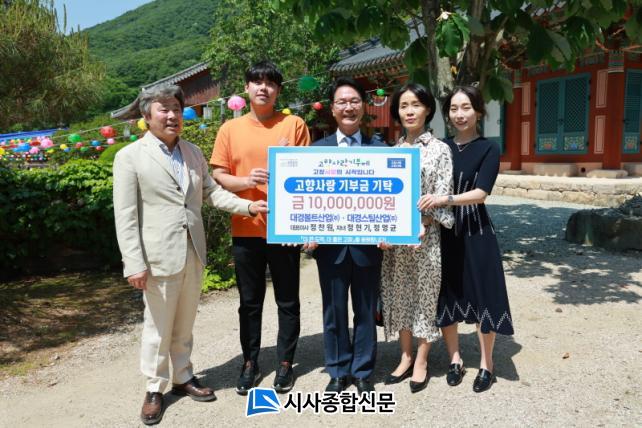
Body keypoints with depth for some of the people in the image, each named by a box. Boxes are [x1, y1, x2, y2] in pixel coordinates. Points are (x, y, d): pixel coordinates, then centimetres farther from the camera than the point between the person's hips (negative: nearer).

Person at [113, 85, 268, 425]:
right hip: (159, 256, -5)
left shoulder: (193, 152, 11)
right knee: (158, 327, 8)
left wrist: (249, 206, -3)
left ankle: (183, 378, 34)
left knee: (184, 324, 17)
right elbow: (125, 216, -9)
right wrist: (134, 263, -14)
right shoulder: (130, 157, -6)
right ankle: (154, 388, 26)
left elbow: (211, 191, 11)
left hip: (193, 254, 5)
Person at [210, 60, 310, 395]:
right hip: (246, 229, 1)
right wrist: (245, 181, -15)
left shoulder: (294, 124, 2)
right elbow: (218, 176, 3)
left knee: (287, 302, 9)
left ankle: (285, 363, 24)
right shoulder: (230, 129, 6)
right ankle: (250, 363, 26)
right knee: (249, 302, 11)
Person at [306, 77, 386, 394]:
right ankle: (338, 371, 28)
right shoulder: (317, 149, 5)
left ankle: (362, 371, 28)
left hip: (367, 243, 0)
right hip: (330, 244, 0)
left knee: (366, 311, 11)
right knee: (334, 311, 11)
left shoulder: (379, 149, 4)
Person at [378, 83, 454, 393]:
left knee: (425, 295, 4)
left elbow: (442, 197, -7)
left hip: (426, 235, -4)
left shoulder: (440, 149, -2)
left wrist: (420, 226, -18)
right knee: (399, 296, 10)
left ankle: (421, 362, 19)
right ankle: (405, 358, 25)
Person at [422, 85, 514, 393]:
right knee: (445, 295, 9)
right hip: (443, 231, 3)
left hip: (475, 232, -3)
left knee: (482, 295, 5)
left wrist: (447, 199, -29)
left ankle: (486, 364, 23)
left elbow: (481, 193, -15)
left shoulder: (488, 149, -2)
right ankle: (455, 359, 27)